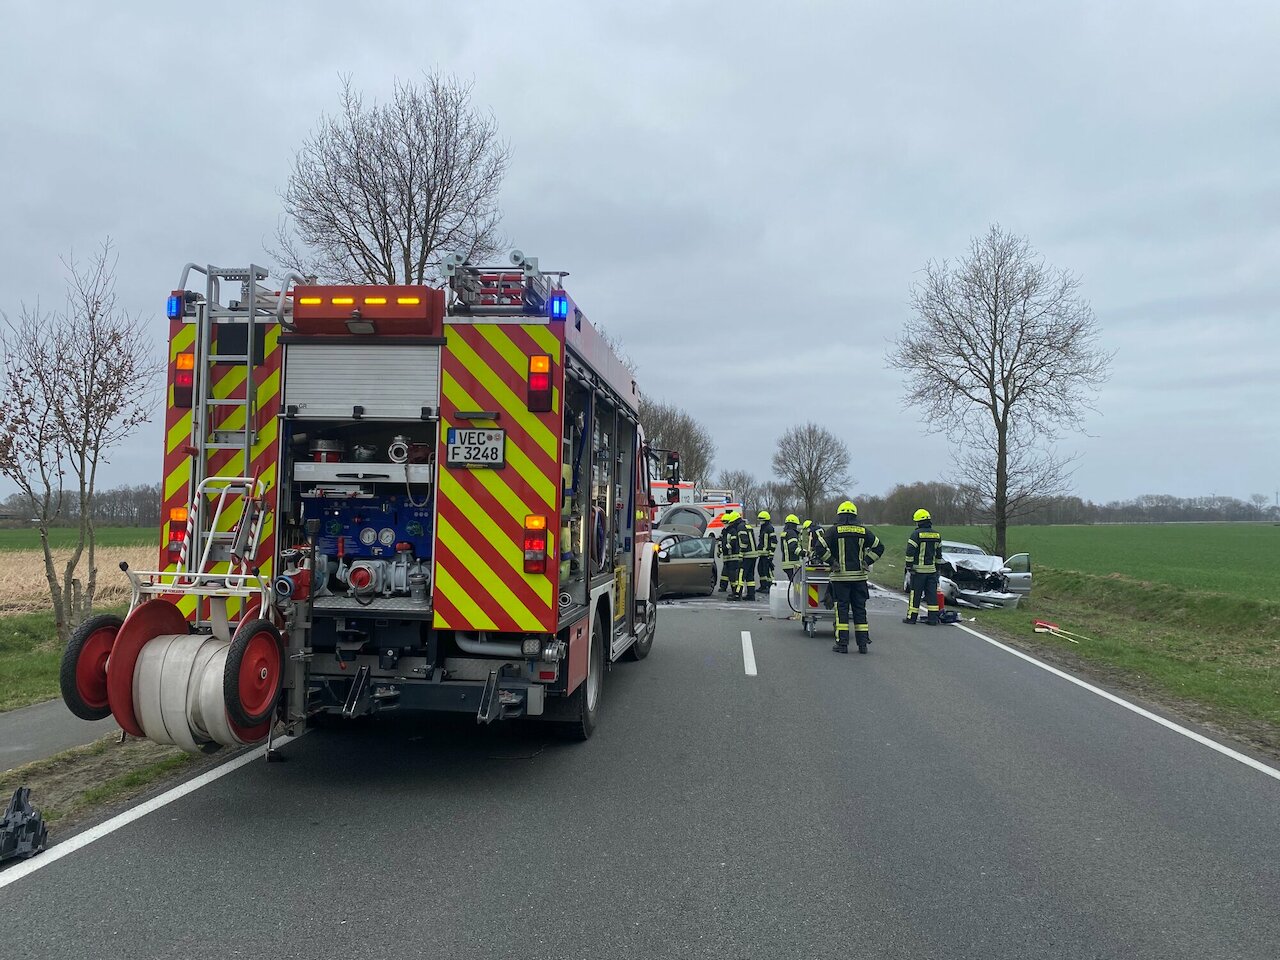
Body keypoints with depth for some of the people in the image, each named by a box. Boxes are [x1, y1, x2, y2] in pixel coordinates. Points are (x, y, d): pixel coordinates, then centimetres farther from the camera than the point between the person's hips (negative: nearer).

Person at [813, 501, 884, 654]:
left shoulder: (833, 530, -4)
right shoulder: (863, 531, 6)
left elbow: (821, 548, -13)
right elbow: (879, 547, 9)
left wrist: (832, 562, -4)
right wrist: (866, 562, 8)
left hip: (840, 576, -3)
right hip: (859, 576, 3)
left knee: (842, 608, 2)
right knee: (860, 609, 9)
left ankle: (842, 643, 1)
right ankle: (862, 644, 10)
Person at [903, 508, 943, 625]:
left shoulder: (916, 534, -10)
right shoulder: (937, 535, 10)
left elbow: (910, 552, -13)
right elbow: (939, 554, 17)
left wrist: (909, 566, -5)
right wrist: (937, 567, 23)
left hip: (918, 569, -5)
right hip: (932, 569, 5)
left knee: (915, 594, 1)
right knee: (932, 593, 6)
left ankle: (911, 617, 6)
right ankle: (933, 618, 5)